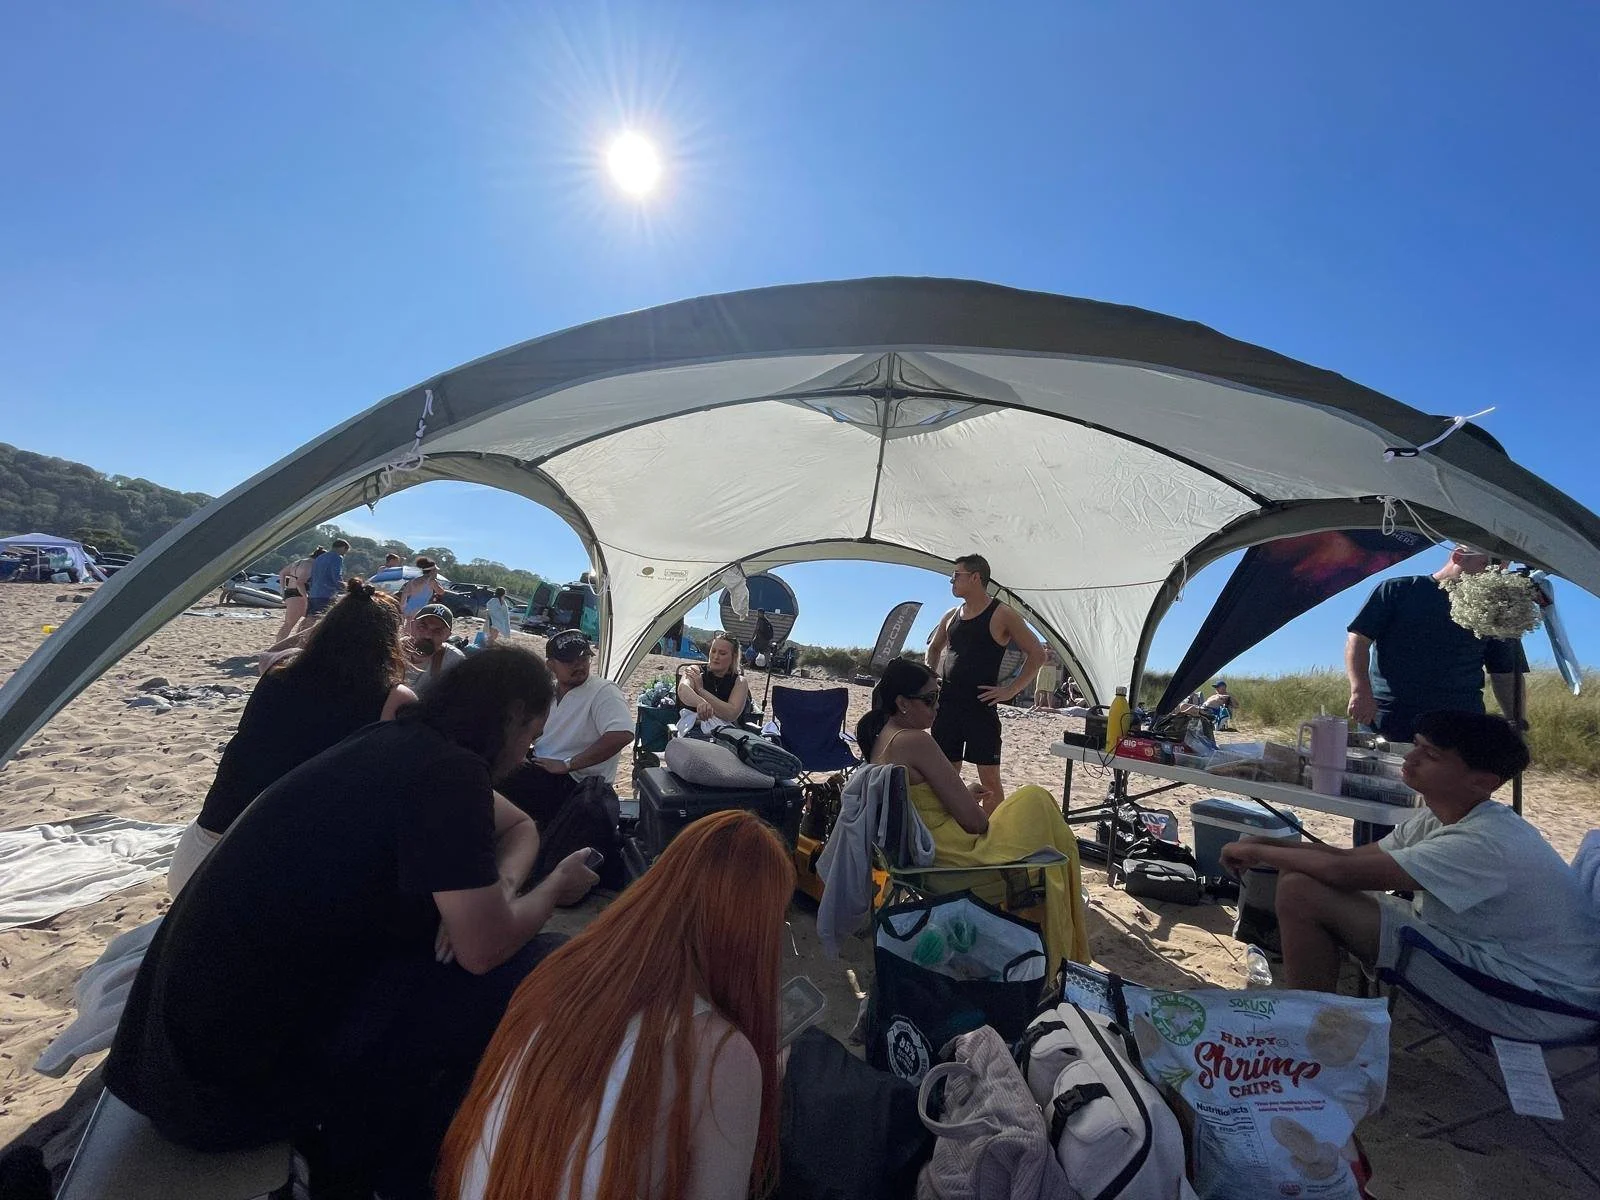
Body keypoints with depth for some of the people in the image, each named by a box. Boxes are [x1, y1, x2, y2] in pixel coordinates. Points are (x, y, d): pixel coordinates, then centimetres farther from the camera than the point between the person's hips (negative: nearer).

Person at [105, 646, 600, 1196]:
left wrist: (496, 888, -8)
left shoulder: (406, 741, 2)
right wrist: (556, 887, -7)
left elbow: (520, 828, 13)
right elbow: (486, 949, -25)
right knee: (530, 971, -13)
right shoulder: (445, 770, -27)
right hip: (245, 1054, -9)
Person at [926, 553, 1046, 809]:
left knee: (989, 778, -2)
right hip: (947, 704, 6)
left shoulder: (1002, 615, -5)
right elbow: (934, 649, 28)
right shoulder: (951, 616, 12)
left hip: (981, 706, -6)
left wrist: (1010, 690, -10)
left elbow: (1037, 654, -6)